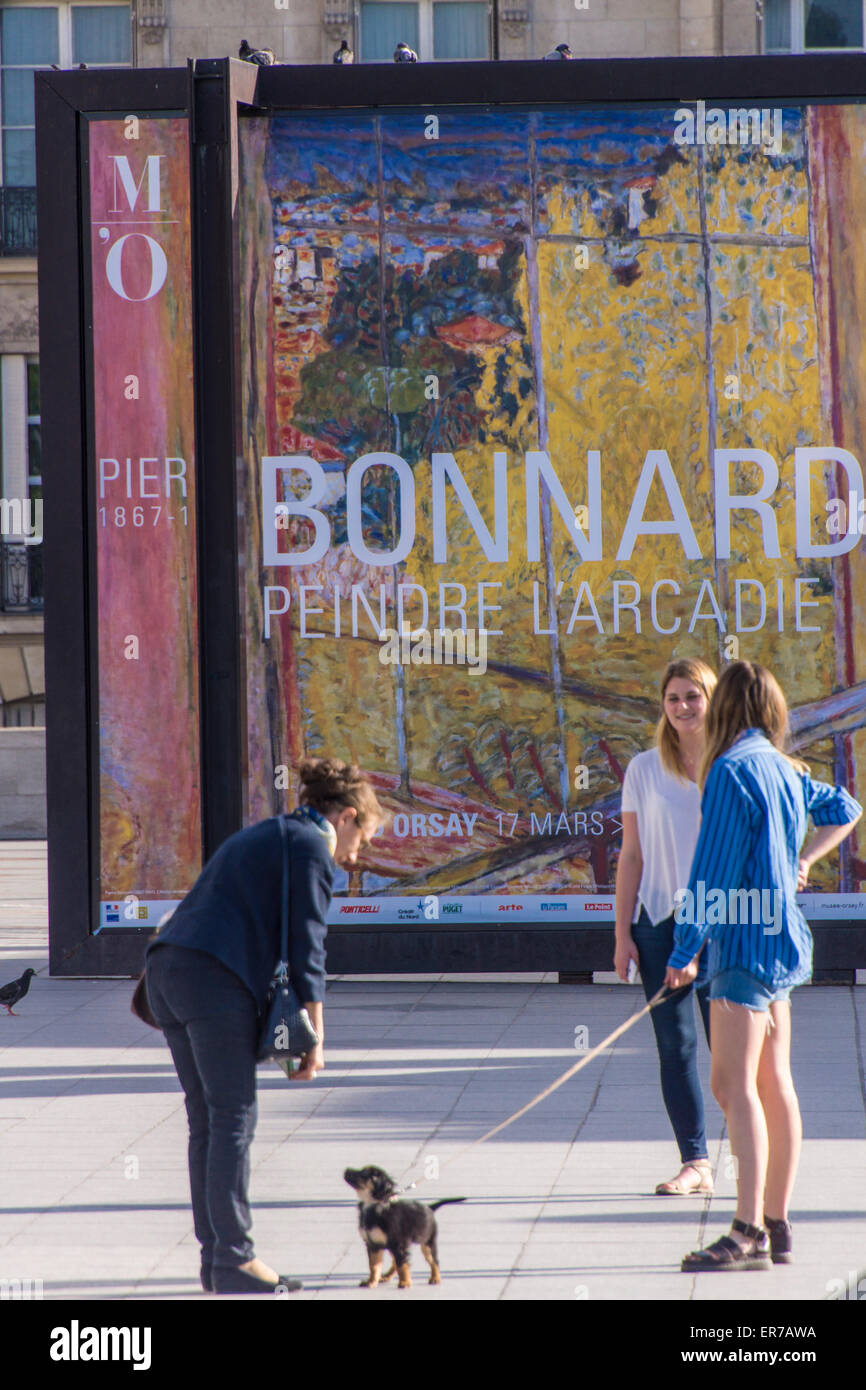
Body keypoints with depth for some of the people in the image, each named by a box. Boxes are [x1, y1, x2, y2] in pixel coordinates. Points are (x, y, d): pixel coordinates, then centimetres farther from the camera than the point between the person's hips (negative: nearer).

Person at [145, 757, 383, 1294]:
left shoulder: (261, 837, 27)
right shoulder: (312, 848, -1)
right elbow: (306, 947, -6)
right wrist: (315, 1039, -3)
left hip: (166, 968, 9)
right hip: (216, 979, -9)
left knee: (207, 1121, 11)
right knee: (233, 1119, -5)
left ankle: (215, 1256, 13)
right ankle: (235, 1260, -5)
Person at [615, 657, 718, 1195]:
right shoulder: (644, 770, 6)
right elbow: (632, 856, 7)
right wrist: (623, 932, 3)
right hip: (661, 923, 2)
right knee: (675, 1045, 2)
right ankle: (695, 1162, 8)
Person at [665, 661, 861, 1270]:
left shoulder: (733, 771, -13)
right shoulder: (787, 770, 12)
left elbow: (714, 870, -16)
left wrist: (684, 953, -14)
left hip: (747, 940, -9)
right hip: (782, 936, 9)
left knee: (734, 1084, -12)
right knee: (774, 1083, 12)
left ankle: (748, 1235, -18)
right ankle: (778, 1226, 16)